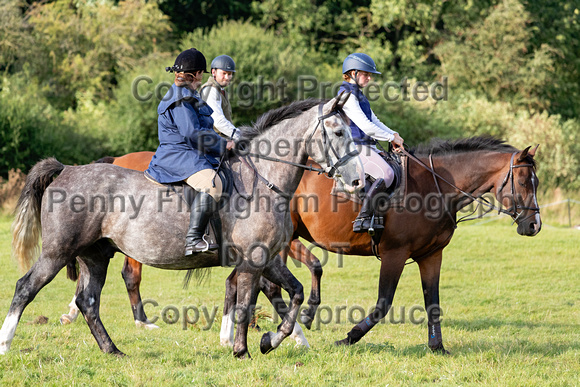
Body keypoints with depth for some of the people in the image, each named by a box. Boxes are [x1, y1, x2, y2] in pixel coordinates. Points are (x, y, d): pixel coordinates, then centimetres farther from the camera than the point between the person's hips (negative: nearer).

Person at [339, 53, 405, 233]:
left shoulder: (358, 95, 20)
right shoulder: (347, 96, -13)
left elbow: (374, 121, 20)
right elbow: (365, 126, -20)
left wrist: (393, 134, 3)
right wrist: (391, 138, -12)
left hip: (367, 147, 11)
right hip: (356, 148, -11)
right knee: (386, 174, -27)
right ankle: (363, 218, -30)